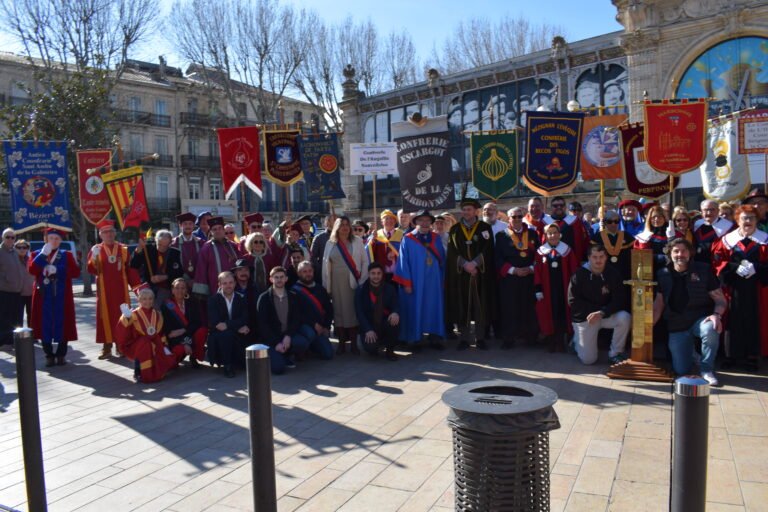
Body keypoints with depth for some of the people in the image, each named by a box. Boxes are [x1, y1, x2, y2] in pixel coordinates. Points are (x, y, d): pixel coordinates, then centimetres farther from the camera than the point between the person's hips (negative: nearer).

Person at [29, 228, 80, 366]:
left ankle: (61, 355, 12)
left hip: (62, 296, -1)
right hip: (43, 296, 1)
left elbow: (76, 272, -4)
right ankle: (49, 355, 12)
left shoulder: (67, 255, 7)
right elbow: (31, 270, -9)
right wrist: (43, 254, -16)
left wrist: (57, 270, -14)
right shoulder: (37, 254, 9)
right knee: (45, 325, 1)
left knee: (62, 324, 1)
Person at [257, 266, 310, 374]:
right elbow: (263, 324, -7)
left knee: (303, 343, -30)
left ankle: (286, 356, 3)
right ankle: (274, 354, 13)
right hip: (271, 337, -3)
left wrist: (288, 336, -17)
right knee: (278, 368, -24)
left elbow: (297, 320, 1)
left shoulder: (293, 297, 7)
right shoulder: (264, 298, -2)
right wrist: (276, 343, -16)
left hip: (288, 335, 3)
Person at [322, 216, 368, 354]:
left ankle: (354, 343, 6)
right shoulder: (330, 243, 7)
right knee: (339, 311, 3)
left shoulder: (357, 241, 4)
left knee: (353, 310, -1)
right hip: (336, 283, 1)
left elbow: (365, 261, 3)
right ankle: (342, 342, 10)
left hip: (353, 281, -1)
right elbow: (325, 264, 6)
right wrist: (326, 285, 1)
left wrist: (363, 279, -4)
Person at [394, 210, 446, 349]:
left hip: (433, 281, 4)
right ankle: (414, 339, 10)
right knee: (415, 310, 2)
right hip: (414, 282, -4)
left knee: (434, 308, 7)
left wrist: (442, 279, 4)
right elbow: (403, 262, -6)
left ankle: (434, 338, 14)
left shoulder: (436, 239, 9)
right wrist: (406, 283, -12)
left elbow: (442, 259, 10)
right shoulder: (407, 239, -3)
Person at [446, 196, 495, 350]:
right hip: (460, 274, 1)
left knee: (480, 305, 1)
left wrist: (475, 263, -16)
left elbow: (488, 250, -4)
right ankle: (464, 338, 8)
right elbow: (452, 252, 1)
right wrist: (465, 264, -13)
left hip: (481, 273, -1)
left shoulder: (485, 228, 6)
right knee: (462, 306, 1)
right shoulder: (454, 229, 9)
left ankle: (480, 337, 10)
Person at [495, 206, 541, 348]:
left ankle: (530, 336, 16)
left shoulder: (532, 233, 9)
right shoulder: (501, 235, 2)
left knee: (529, 307, 5)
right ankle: (509, 338, 6)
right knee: (509, 308, -1)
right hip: (509, 278, -2)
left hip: (529, 277, 2)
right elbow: (498, 258, -4)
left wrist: (531, 268, -8)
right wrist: (513, 270, -13)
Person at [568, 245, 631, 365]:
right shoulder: (579, 274, -11)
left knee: (625, 318, -30)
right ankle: (578, 339, 26)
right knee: (588, 359, -9)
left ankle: (615, 353, -8)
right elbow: (573, 301, -12)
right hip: (584, 317, -2)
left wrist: (602, 312, -29)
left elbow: (618, 300, -13)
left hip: (607, 315, 2)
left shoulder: (613, 274, -8)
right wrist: (594, 310, -17)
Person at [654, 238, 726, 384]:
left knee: (710, 330, -39)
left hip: (700, 318, -2)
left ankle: (707, 369, -12)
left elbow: (720, 299, -4)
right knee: (681, 370, -3)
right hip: (676, 325, 2)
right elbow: (658, 304, 8)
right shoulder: (663, 274, 3)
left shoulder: (703, 270, -4)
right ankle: (690, 351, 35)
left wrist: (716, 314, -24)